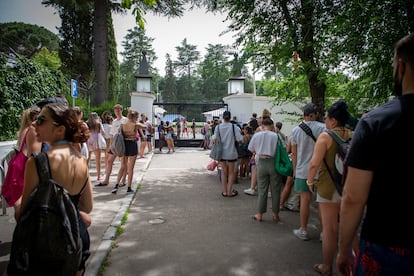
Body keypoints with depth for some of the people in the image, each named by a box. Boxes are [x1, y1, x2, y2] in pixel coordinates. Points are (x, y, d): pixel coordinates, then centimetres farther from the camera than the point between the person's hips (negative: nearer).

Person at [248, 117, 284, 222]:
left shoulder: (256, 135, -3)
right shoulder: (276, 136, -10)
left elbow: (252, 150, 6)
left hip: (262, 163, 2)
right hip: (274, 163, -1)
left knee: (262, 189, 12)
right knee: (275, 190, 11)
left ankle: (259, 214, 18)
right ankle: (275, 215, 22)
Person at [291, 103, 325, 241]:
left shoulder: (296, 130, 0)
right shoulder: (323, 128, -7)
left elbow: (294, 153, 5)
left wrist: (295, 169, 17)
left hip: (303, 170, 1)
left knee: (305, 199, 7)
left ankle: (303, 230, 18)